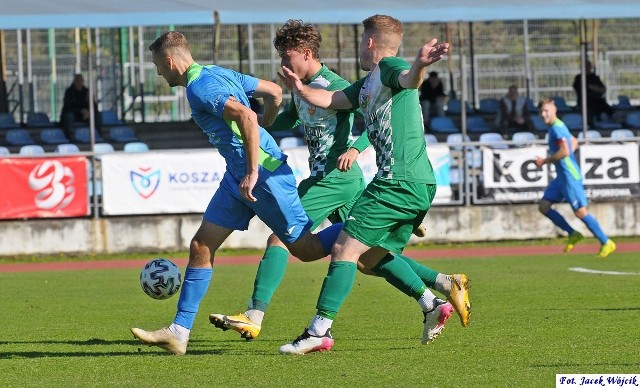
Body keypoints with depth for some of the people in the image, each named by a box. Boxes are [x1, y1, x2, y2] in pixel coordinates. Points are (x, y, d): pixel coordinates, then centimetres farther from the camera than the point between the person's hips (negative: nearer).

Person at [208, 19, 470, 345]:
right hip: (346, 183, 10)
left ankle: (254, 317, -15)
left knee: (279, 238, -12)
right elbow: (288, 120, 33)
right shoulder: (301, 88, 14)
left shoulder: (335, 87, -13)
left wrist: (354, 150, -30)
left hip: (335, 180, -10)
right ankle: (444, 285, 11)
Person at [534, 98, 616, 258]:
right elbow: (574, 143, 28)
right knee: (544, 206, 7)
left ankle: (606, 243, -1)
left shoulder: (557, 128, -15)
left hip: (570, 176, -10)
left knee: (580, 211, -8)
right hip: (561, 177, 10)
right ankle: (573, 234, 12)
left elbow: (564, 151, -25)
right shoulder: (557, 126, 15)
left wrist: (545, 161, -16)